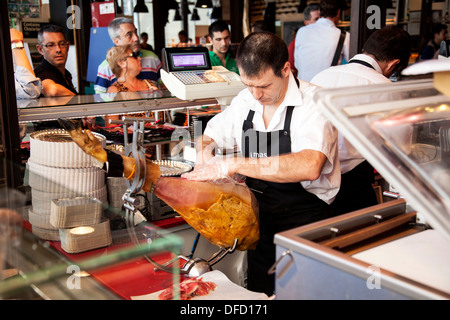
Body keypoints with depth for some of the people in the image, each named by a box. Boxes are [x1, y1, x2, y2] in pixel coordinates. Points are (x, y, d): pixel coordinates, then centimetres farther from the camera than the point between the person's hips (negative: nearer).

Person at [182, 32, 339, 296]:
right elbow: (208, 136, 18)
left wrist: (233, 165, -34)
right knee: (257, 292, 14)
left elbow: (309, 166, -35)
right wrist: (204, 152, -7)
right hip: (259, 219, 5)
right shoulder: (245, 101, 2)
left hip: (304, 223, -5)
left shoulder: (314, 103, -17)